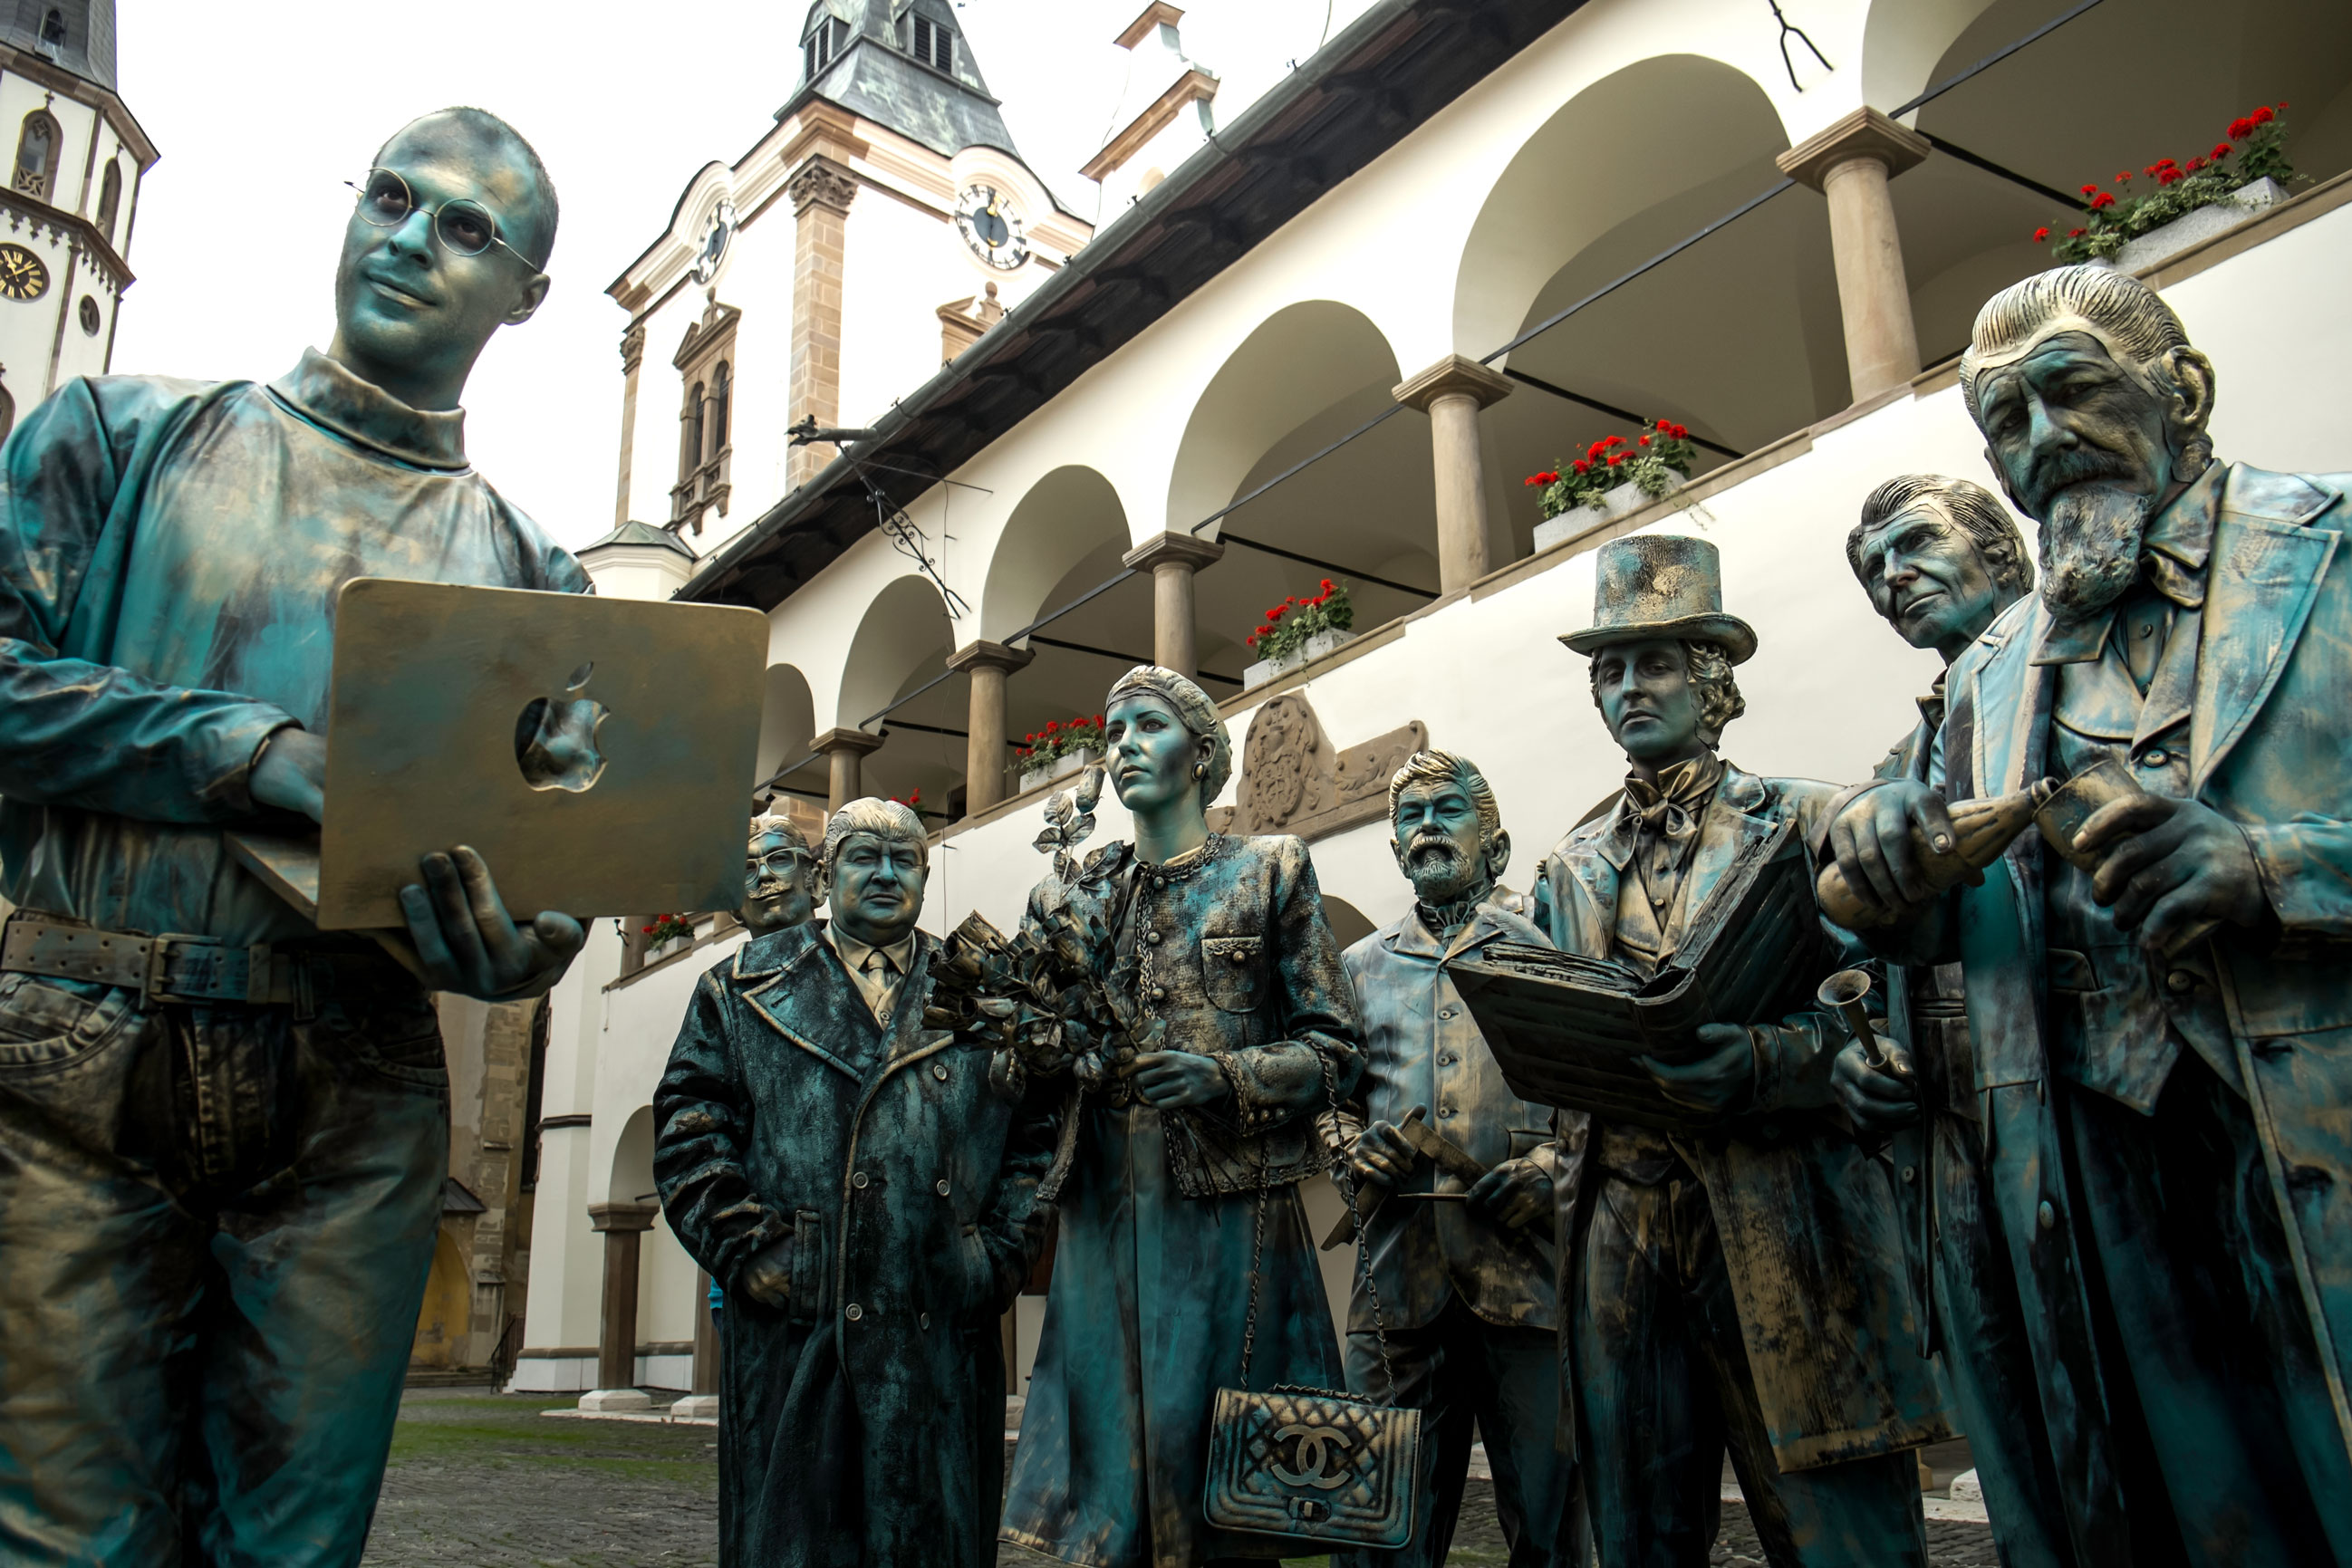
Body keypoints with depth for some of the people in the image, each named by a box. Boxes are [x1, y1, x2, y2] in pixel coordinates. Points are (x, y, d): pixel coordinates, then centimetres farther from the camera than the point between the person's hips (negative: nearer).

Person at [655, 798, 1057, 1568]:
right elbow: (689, 1124, 4)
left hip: (944, 1332, 1)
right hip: (793, 1329, -1)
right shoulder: (745, 984, 11)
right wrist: (744, 1250, -6)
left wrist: (1004, 1256, 1)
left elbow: (1036, 1136, 12)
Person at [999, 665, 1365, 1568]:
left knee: (1217, 1483, 1)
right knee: (1109, 1471, 5)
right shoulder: (1068, 901, 15)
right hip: (1103, 1216, 3)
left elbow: (1335, 1051, 2)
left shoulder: (1270, 873, 6)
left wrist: (1224, 1079, -15)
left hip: (1229, 1217, -3)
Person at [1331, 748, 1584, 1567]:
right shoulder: (1362, 966, 17)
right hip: (1401, 1274, 2)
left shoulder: (1542, 953, 10)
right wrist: (1352, 1146, -2)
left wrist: (1554, 1164, -10)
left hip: (1525, 1268, -2)